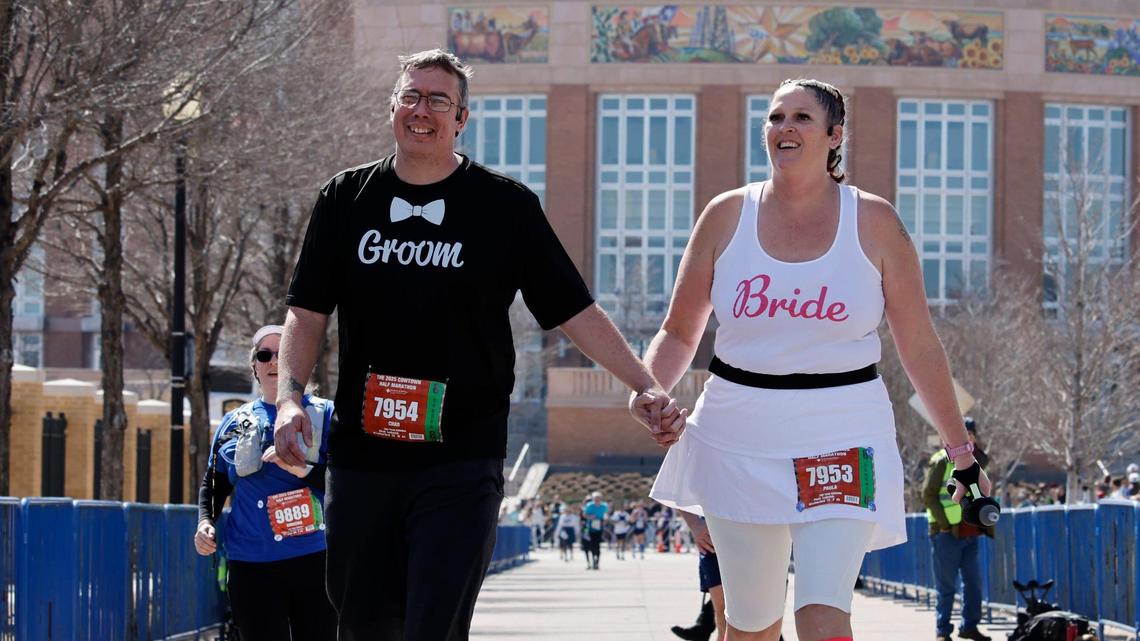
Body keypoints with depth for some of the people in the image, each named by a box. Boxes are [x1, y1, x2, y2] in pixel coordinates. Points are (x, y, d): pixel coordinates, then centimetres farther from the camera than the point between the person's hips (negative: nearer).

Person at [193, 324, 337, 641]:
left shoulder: (323, 414, 4)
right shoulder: (234, 422, 14)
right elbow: (213, 484, 23)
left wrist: (304, 470, -20)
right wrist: (205, 521, 4)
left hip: (313, 562, -2)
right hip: (251, 565, 2)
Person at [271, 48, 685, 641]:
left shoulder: (506, 206, 2)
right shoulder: (346, 199, 8)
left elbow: (574, 312, 2)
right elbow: (308, 313, 8)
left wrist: (644, 386, -8)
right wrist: (290, 399, -8)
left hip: (460, 459, -3)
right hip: (362, 452, 3)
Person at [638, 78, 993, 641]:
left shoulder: (874, 223, 0)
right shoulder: (728, 216, 3)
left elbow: (920, 348, 4)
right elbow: (679, 333, 9)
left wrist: (962, 453, 6)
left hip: (839, 442, -2)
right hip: (739, 441, 2)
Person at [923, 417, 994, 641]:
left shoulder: (975, 461, 16)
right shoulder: (941, 461, -5)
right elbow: (928, 495, -8)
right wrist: (945, 524, -14)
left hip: (971, 534, 6)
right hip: (947, 533, -6)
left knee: (974, 582, 7)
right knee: (946, 585, -2)